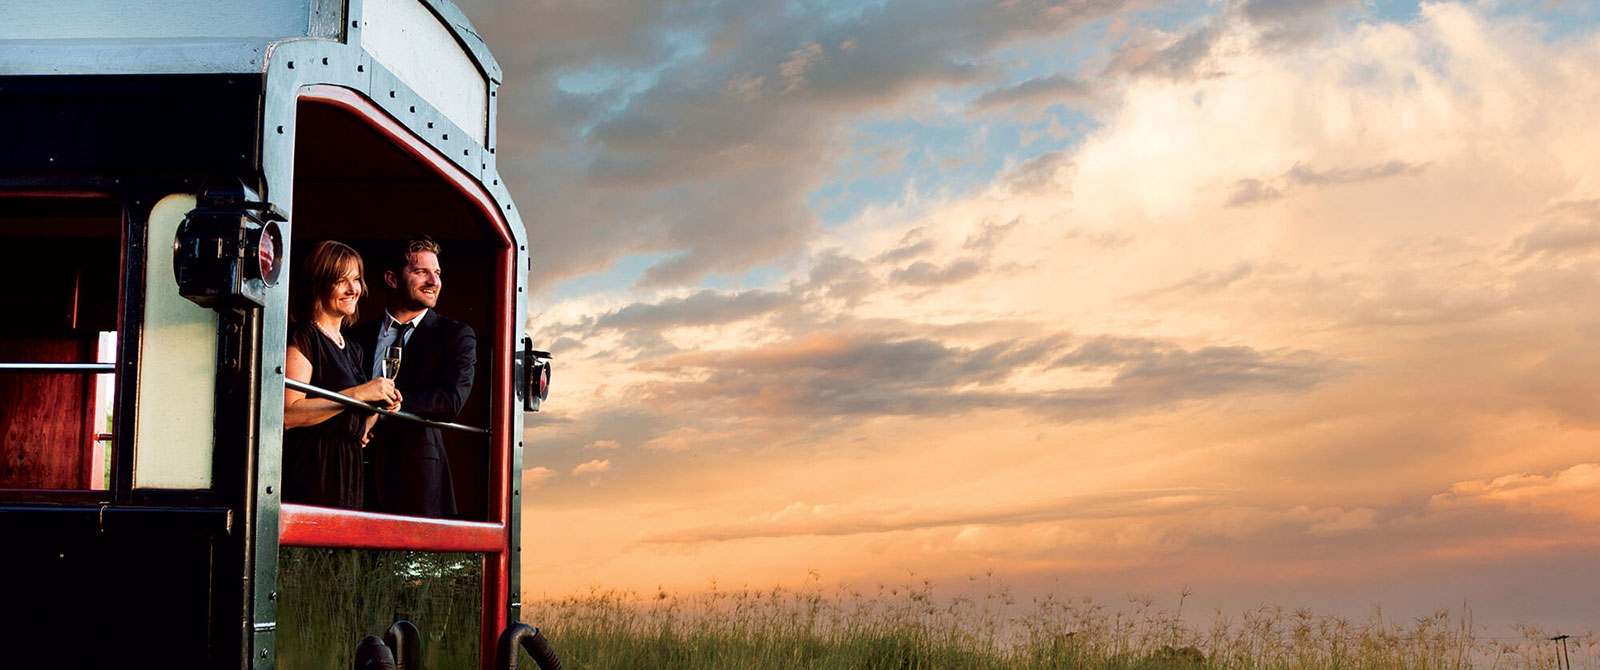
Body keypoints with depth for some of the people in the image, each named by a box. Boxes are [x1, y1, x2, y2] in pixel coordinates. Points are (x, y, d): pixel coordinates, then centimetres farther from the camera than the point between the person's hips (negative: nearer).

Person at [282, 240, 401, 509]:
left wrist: (382, 404, 7)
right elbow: (287, 414, -18)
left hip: (348, 474, 8)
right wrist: (358, 394, -18)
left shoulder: (352, 348, 19)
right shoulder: (302, 338, -7)